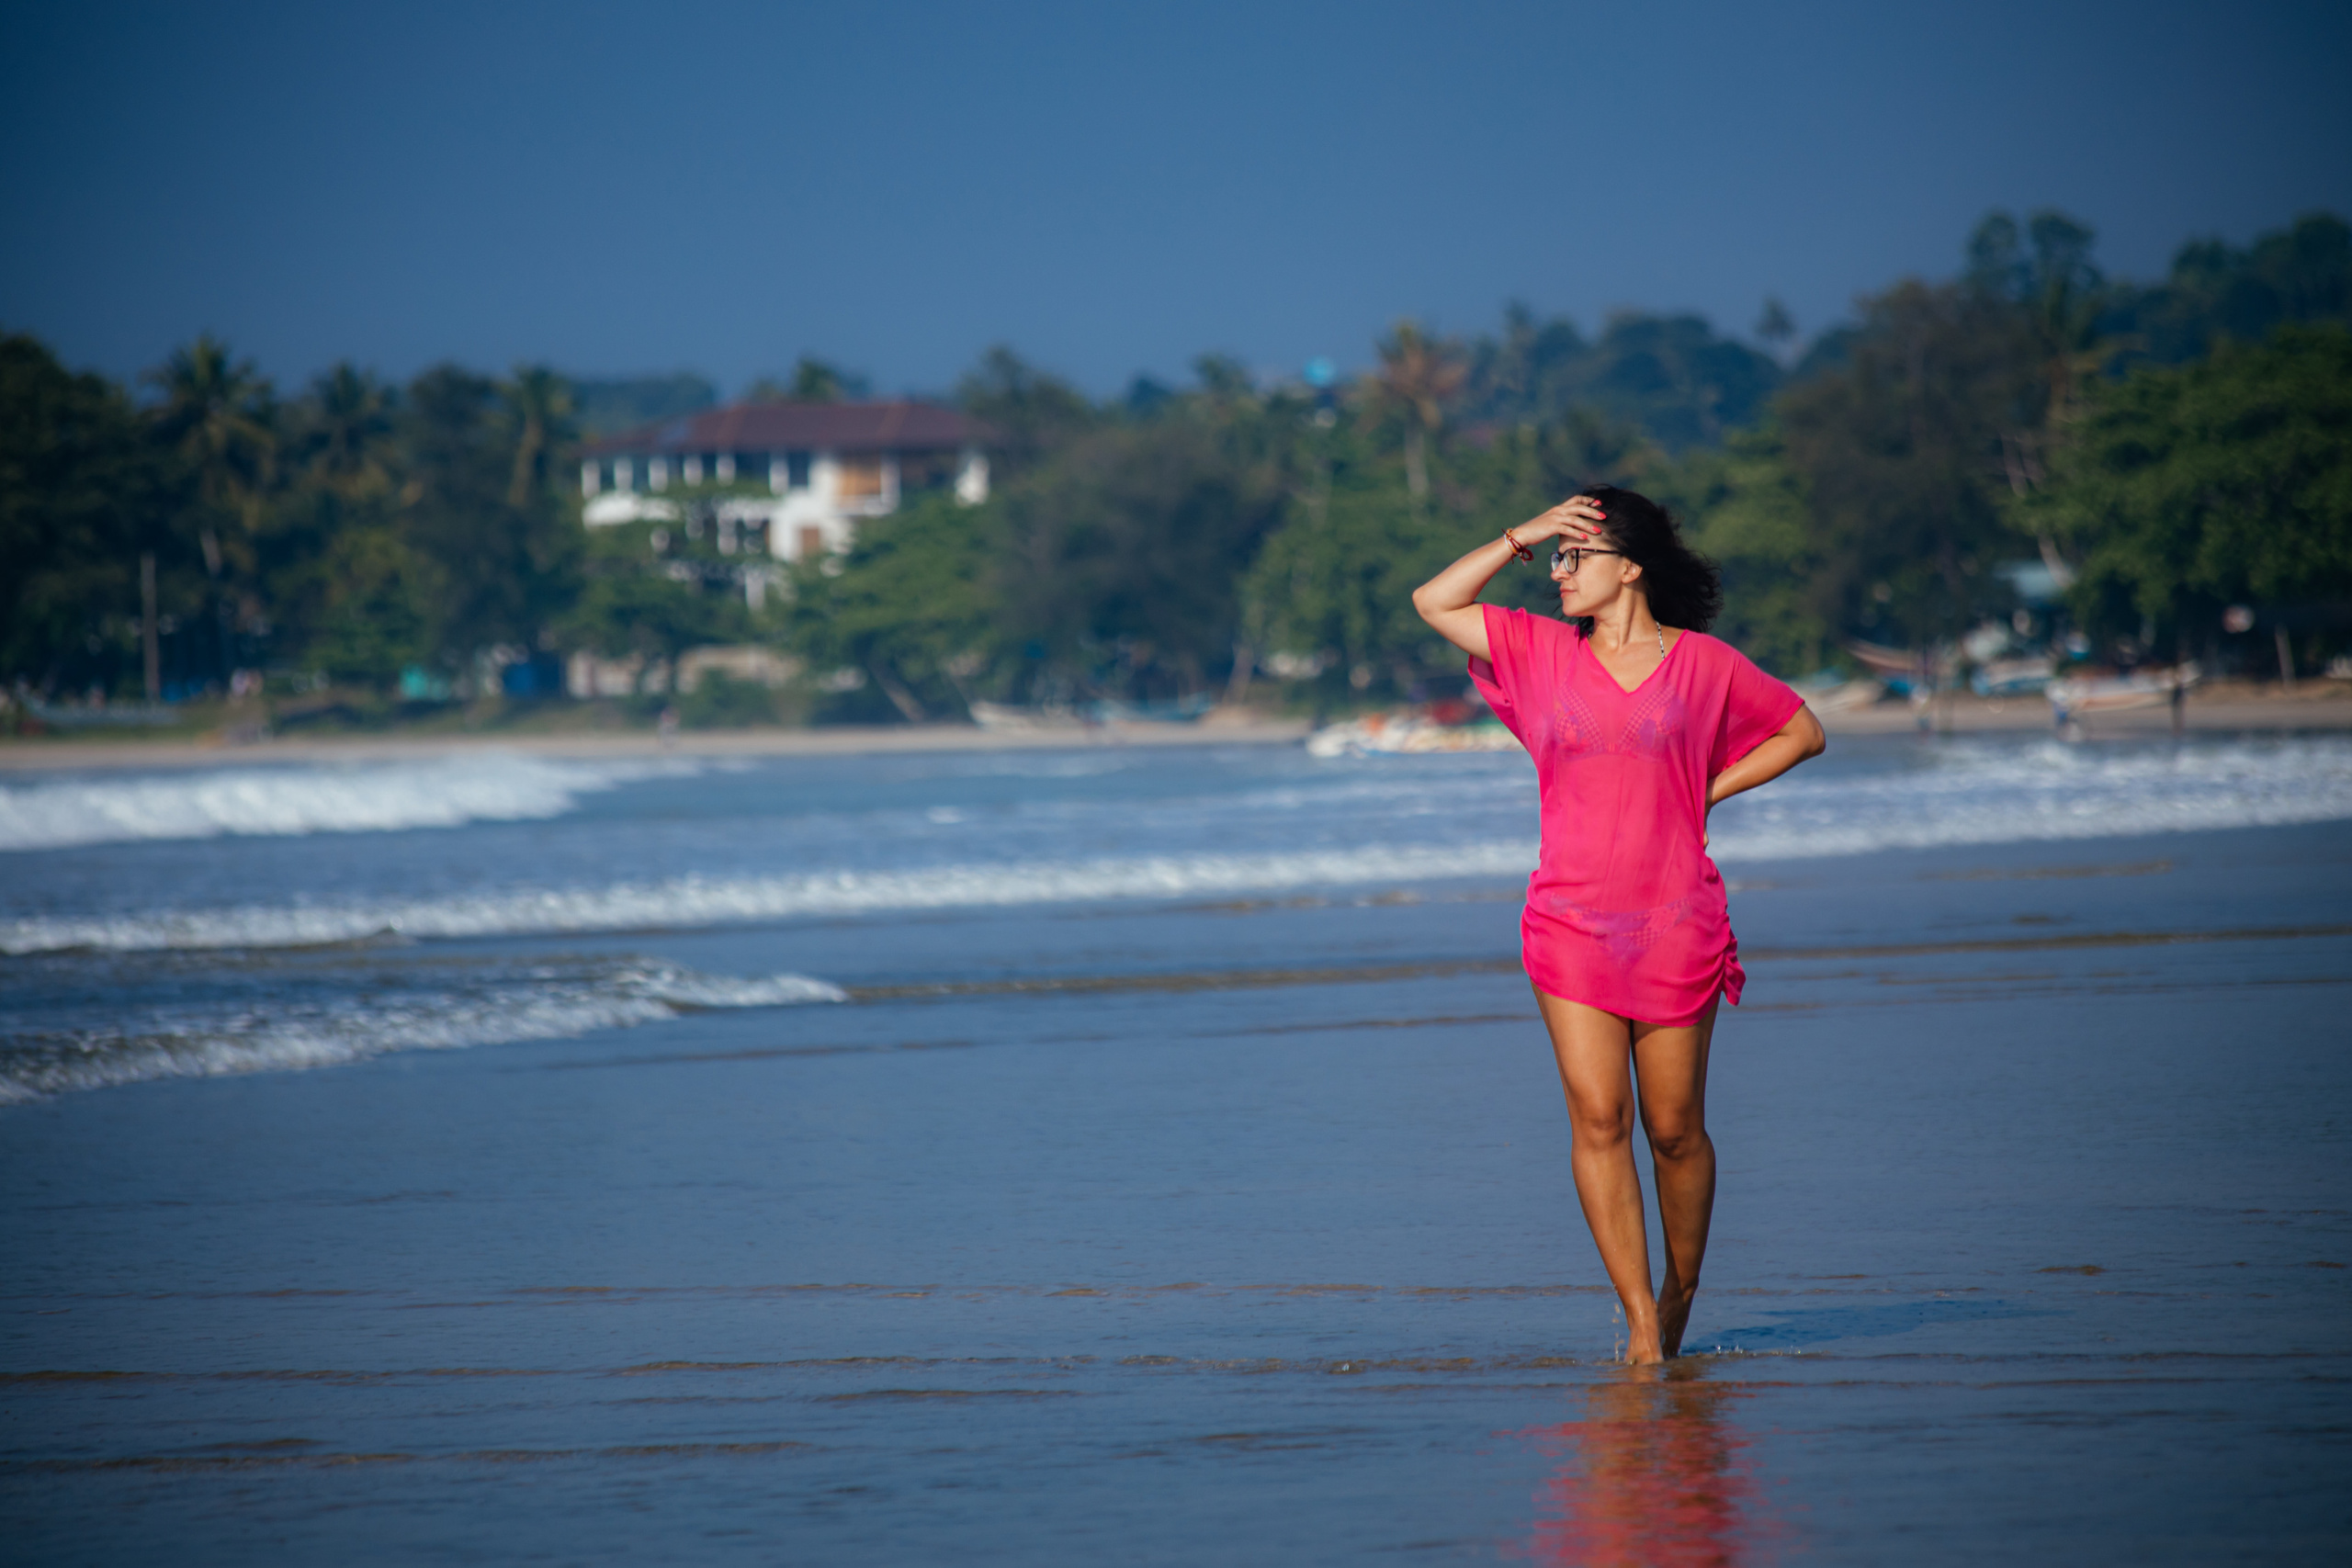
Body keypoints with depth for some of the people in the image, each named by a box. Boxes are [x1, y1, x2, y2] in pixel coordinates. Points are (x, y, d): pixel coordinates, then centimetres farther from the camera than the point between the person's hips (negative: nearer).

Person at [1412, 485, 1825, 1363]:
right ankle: (1640, 1326, -9)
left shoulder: (1703, 663, 3)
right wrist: (1524, 535, 1)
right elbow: (1434, 602, 8)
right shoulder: (1541, 652, 8)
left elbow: (1802, 732, 12)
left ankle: (1680, 1296, 24)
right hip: (1571, 924, 1)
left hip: (1677, 923, -1)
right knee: (1598, 1118, -10)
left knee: (1674, 1127, 2)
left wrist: (1706, 793, 2)